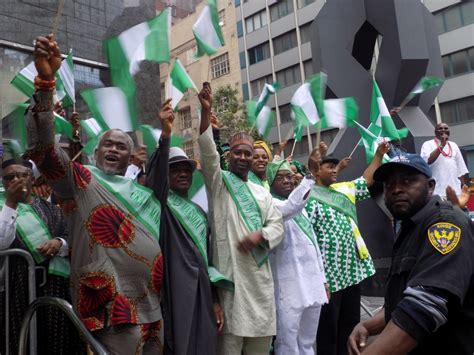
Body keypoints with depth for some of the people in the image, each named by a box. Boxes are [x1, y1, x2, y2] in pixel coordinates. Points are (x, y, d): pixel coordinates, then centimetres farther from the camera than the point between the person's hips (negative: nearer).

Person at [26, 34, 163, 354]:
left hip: (153, 304, 7)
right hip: (114, 306, -6)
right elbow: (42, 147, -15)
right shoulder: (80, 180, 0)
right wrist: (45, 80, -24)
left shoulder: (144, 194, 19)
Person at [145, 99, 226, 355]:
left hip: (202, 288, 6)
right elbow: (155, 173, -22)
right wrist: (165, 136, -36)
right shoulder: (162, 201, 1)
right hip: (176, 287, -5)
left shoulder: (199, 211, 17)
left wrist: (215, 299, 12)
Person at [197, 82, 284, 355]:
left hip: (260, 275, 5)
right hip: (230, 272, -5)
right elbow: (208, 152, -12)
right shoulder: (218, 182, 4)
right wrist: (206, 111, -24)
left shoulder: (262, 193, 17)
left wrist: (260, 235, -11)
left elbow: (277, 225, 11)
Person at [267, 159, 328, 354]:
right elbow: (290, 207, -32)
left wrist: (322, 279, 17)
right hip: (289, 287, -7)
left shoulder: (301, 209, 16)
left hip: (312, 284, 8)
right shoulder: (271, 204, -8)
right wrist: (311, 175, -35)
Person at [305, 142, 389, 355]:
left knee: (351, 322, 18)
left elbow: (367, 181, 24)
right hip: (329, 273, -8)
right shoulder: (310, 198, -14)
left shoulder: (343, 189, 11)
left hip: (352, 269, 8)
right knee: (328, 326, 6)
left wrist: (379, 154, 15)